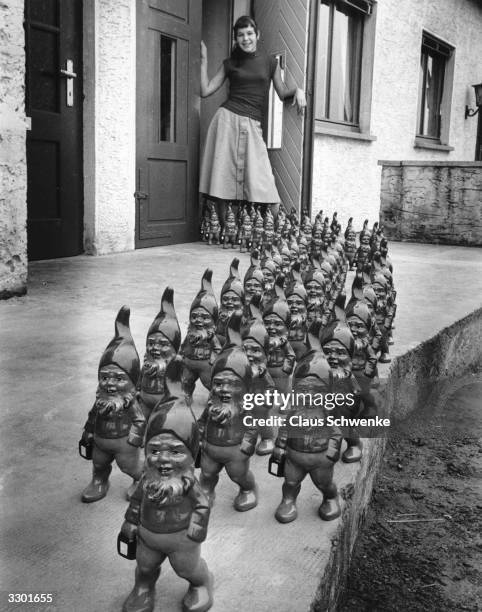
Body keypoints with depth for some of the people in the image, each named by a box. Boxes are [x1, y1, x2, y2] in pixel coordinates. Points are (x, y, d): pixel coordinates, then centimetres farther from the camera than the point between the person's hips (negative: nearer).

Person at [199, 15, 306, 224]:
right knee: (224, 174, -4)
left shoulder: (270, 62, 12)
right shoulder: (230, 63, 11)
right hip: (227, 119, 0)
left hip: (252, 125, 0)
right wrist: (204, 60, 7)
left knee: (262, 179, -10)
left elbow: (282, 93, 15)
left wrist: (297, 90, -5)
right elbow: (205, 90, 8)